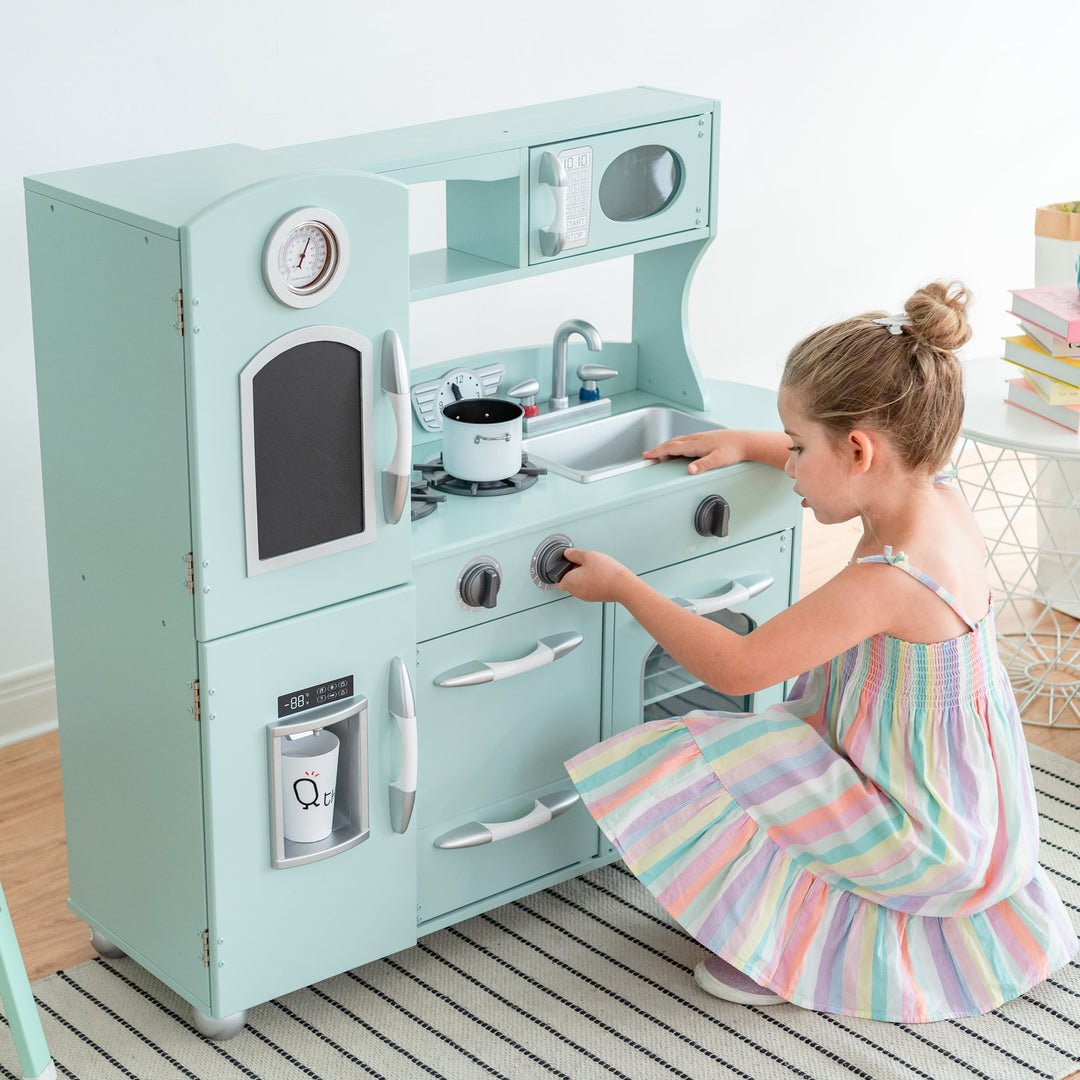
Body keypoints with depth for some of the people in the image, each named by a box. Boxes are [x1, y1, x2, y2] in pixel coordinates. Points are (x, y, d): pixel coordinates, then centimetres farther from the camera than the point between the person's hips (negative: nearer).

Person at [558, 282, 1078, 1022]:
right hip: (980, 810, 9)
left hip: (931, 836, -9)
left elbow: (735, 667, -26)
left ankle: (807, 945, 3)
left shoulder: (888, 583, -33)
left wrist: (621, 585, -16)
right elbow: (867, 465, 20)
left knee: (693, 764, -11)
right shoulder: (942, 501, -7)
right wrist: (745, 444, 17)